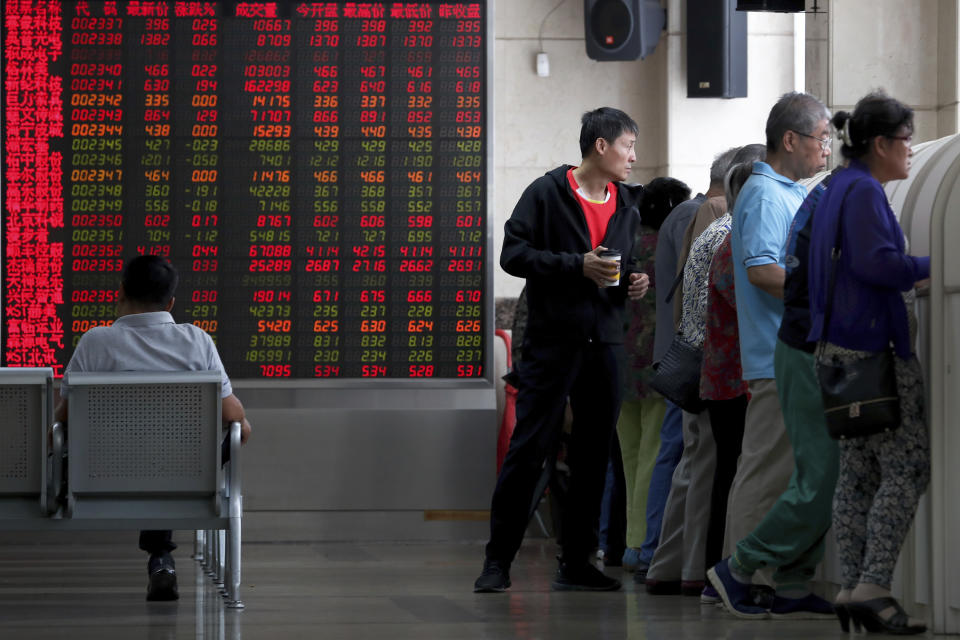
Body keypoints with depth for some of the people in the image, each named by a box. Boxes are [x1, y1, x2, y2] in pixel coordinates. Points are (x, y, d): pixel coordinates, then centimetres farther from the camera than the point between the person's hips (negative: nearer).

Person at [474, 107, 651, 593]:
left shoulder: (627, 206, 16)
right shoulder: (547, 193, -3)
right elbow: (513, 254, -9)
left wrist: (636, 283, 5)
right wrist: (577, 265, -17)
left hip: (605, 343, 6)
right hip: (552, 340, -6)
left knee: (594, 454, 6)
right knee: (529, 448, -6)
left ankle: (576, 562, 13)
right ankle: (498, 559, 0)